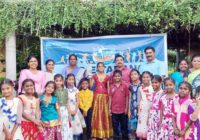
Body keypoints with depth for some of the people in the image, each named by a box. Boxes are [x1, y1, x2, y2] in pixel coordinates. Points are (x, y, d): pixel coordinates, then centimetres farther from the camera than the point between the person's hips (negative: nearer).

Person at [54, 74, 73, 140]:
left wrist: (69, 113, 6)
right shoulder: (54, 91, -2)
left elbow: (67, 103, 7)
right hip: (57, 111, -2)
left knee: (66, 126, 5)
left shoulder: (65, 90, 4)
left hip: (65, 110, 2)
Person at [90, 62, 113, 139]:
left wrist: (109, 97, -1)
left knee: (104, 114, 1)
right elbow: (90, 86, 1)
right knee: (96, 114, -1)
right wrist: (90, 78, -4)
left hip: (104, 96, 1)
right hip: (96, 96, 0)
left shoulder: (107, 77, 8)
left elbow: (108, 88, 5)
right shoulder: (94, 76, 7)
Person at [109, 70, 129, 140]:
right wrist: (109, 108, 2)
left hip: (123, 110, -1)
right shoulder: (111, 86, 2)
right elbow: (110, 98, 5)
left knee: (124, 126, 10)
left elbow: (127, 97, 0)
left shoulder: (124, 85, -4)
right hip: (114, 110, 2)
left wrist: (126, 108, -2)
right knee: (115, 126, 9)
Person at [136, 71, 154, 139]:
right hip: (142, 110, 3)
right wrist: (138, 111, 9)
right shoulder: (140, 88, 8)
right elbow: (139, 101, 11)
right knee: (142, 127, 3)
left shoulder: (153, 87, -1)